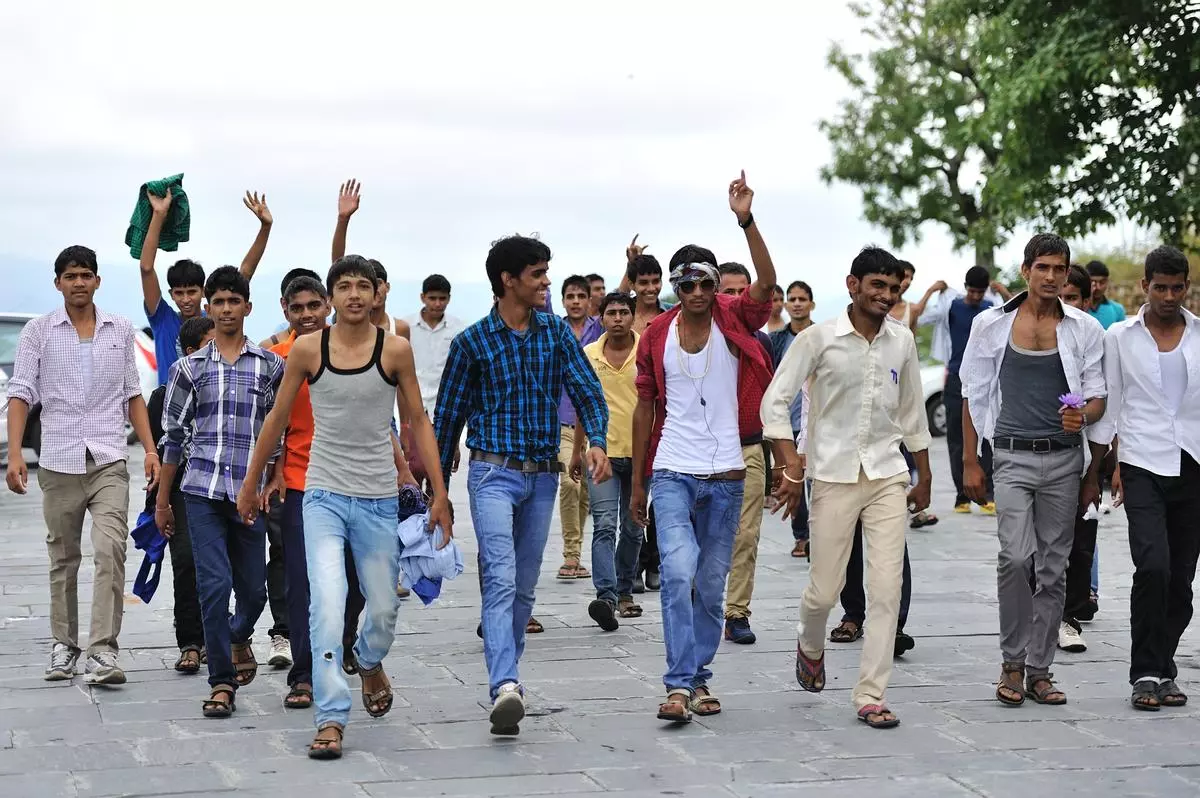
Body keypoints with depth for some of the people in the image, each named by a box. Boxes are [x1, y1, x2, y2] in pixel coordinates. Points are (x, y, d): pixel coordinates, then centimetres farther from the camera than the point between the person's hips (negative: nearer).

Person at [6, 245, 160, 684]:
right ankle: (63, 646, 22)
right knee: (63, 559, 10)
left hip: (109, 460, 0)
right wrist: (15, 454, -11)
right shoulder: (38, 332, 4)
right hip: (59, 462, 0)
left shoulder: (121, 330, 10)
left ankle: (103, 651, -19)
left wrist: (150, 449, 5)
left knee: (110, 550, -16)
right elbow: (21, 394, 0)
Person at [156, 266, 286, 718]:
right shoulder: (189, 368, 8)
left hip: (250, 494, 1)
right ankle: (222, 681, -4)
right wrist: (162, 501, 12)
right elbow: (175, 436, 11)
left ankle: (238, 637, 41)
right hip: (202, 492, -1)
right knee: (214, 584, -11)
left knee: (253, 589, 8)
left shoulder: (270, 366, 7)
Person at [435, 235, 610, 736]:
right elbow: (448, 416, 3)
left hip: (543, 474, 5)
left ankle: (506, 678, 23)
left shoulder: (556, 332, 7)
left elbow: (586, 390, 2)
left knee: (524, 586, 11)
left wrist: (597, 441, -19)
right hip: (494, 473, -5)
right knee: (502, 578, -19)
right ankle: (505, 685, -31)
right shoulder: (472, 342, -3)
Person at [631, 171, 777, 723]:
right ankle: (679, 684, -16)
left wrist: (746, 221, -32)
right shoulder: (656, 336, 3)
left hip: (725, 475, 1)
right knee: (679, 572, -16)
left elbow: (766, 283, -20)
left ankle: (699, 677, 22)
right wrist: (636, 483, 9)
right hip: (672, 473, -1)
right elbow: (645, 410, 9)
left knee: (712, 585, 9)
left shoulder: (733, 320, 0)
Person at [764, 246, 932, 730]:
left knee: (887, 589, -6)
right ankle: (810, 644, 38)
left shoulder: (903, 341, 6)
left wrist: (924, 477, 20)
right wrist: (791, 470, -14)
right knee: (824, 589, 2)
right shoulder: (819, 338, -6)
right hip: (834, 476, -3)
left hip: (887, 476, 3)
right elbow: (775, 402, -7)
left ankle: (871, 696, -1)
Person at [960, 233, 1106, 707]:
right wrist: (970, 462, 4)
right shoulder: (992, 325, 3)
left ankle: (1039, 670, 13)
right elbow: (974, 395, 8)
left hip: (1064, 459, 2)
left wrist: (1084, 415, -16)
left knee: (1053, 568, 5)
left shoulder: (1084, 329, 5)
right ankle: (1012, 663, -1)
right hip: (1013, 456, -2)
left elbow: (1099, 396, 8)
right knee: (1016, 557, -16)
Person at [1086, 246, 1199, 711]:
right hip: (1143, 466, -2)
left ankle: (1161, 671, 18)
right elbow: (1108, 407, 7)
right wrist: (1094, 472, 7)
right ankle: (1146, 674, -7)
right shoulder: (1120, 337, 4)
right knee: (1153, 566, -17)